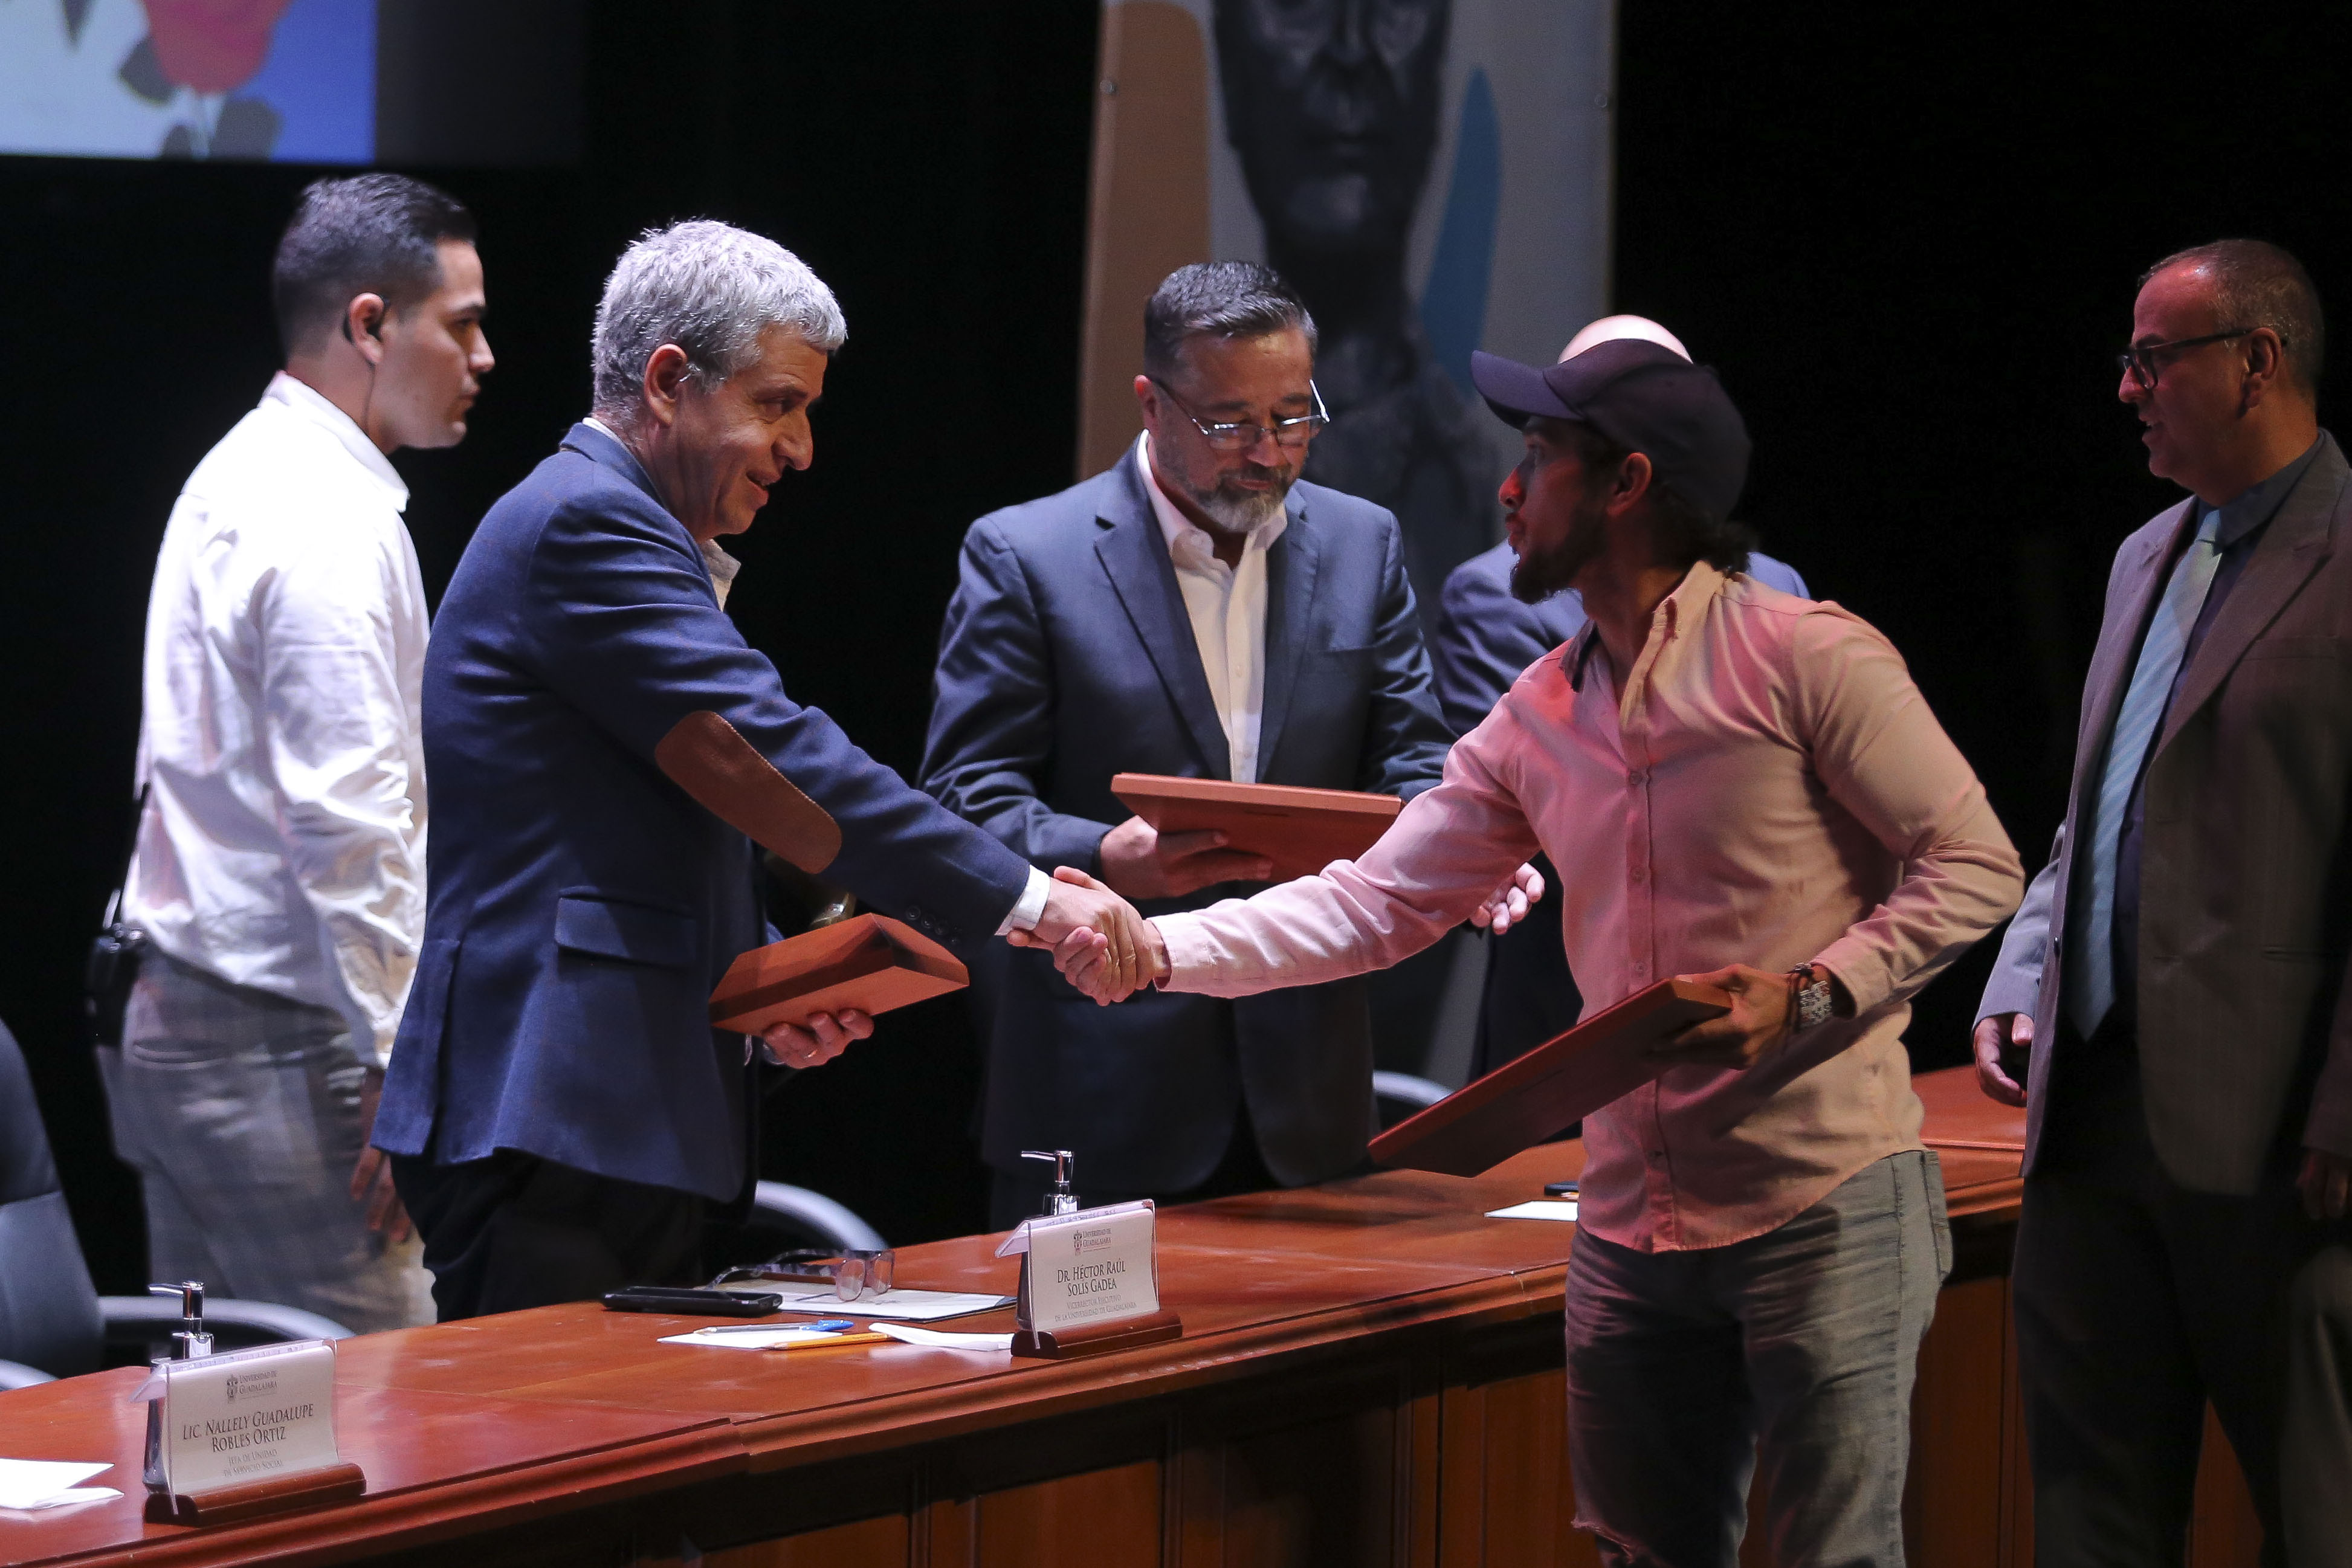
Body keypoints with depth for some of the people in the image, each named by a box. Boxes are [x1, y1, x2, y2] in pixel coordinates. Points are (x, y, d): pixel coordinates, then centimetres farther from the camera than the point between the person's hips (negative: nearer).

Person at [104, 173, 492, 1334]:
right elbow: (349, 823, -22)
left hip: (174, 1022, 10)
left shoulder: (239, 477, 17)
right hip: (279, 1054, -10)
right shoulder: (331, 524, -16)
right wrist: (403, 1071, -19)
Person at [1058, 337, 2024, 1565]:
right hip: (1633, 1223, 7)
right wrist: (1160, 949, 3)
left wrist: (1810, 995, -21)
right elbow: (1371, 904, 13)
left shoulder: (1804, 658, -9)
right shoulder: (1540, 719, 12)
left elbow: (1972, 865, -9)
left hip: (1822, 1213, -7)